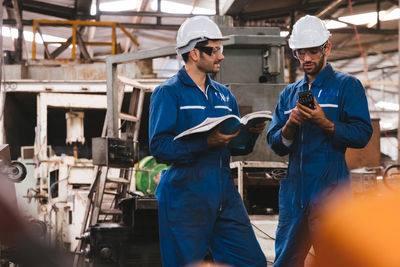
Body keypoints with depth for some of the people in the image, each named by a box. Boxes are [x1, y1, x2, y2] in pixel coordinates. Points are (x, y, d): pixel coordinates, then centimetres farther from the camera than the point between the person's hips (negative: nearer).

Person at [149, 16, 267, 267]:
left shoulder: (223, 94, 16)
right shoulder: (169, 93, -5)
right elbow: (160, 147, -16)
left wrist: (251, 133, -3)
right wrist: (206, 143, -25)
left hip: (225, 197, 6)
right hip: (185, 197, -6)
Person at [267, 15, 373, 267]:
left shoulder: (347, 85, 2)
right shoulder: (289, 94, 17)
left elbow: (362, 134, -8)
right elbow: (275, 144, 11)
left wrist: (324, 123, -19)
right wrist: (289, 126, -9)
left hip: (330, 191, -5)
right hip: (294, 190, 5)